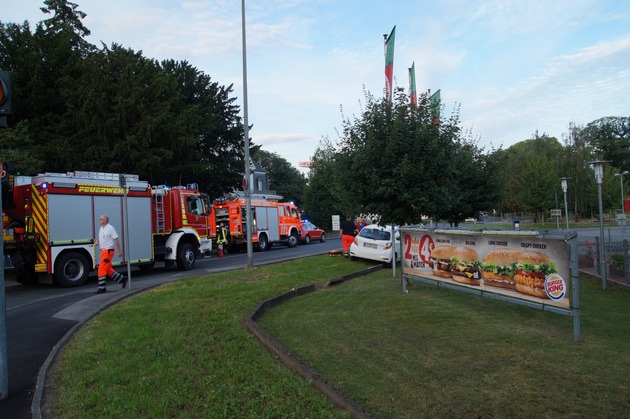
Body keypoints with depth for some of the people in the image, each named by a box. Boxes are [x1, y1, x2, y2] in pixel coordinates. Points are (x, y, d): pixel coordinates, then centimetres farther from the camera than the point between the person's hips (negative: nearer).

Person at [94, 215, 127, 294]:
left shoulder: (110, 228, -10)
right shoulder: (101, 229, 15)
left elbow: (116, 240, -11)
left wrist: (119, 251, -12)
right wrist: (97, 242, 1)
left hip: (108, 251, -9)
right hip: (103, 251, 9)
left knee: (101, 269, -10)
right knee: (108, 269, 12)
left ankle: (102, 288, -5)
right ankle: (122, 279, 24)